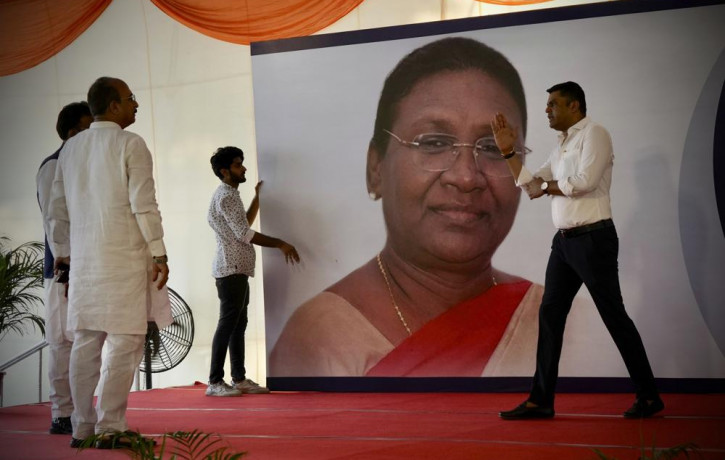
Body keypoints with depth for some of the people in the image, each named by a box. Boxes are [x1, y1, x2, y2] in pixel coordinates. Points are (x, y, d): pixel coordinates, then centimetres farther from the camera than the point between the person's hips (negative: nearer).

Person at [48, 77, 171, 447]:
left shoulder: (70, 149, 12)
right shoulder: (131, 145, -7)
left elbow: (58, 208, 14)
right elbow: (144, 205, -13)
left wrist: (61, 252, 24)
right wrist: (160, 254, -9)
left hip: (84, 260, 6)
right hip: (125, 257, -6)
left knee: (86, 343, 9)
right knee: (124, 342, -3)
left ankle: (81, 428, 13)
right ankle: (110, 428, -5)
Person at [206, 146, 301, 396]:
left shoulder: (229, 195, 20)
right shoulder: (225, 196, -12)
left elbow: (244, 225, 28)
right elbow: (243, 233, -19)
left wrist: (258, 197, 23)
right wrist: (279, 244, -17)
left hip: (238, 270, 10)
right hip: (230, 269, -10)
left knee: (238, 324, 11)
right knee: (228, 323, -11)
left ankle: (239, 378, 15)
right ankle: (215, 382, -10)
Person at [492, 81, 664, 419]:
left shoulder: (594, 134, -9)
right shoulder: (561, 146, 16)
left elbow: (585, 181, -23)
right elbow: (531, 185, 20)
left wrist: (546, 187, -7)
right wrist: (508, 151, 11)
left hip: (593, 239, -8)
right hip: (564, 240, 9)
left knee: (614, 316, -3)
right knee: (550, 314, 4)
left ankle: (649, 396, 8)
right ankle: (541, 400, 8)